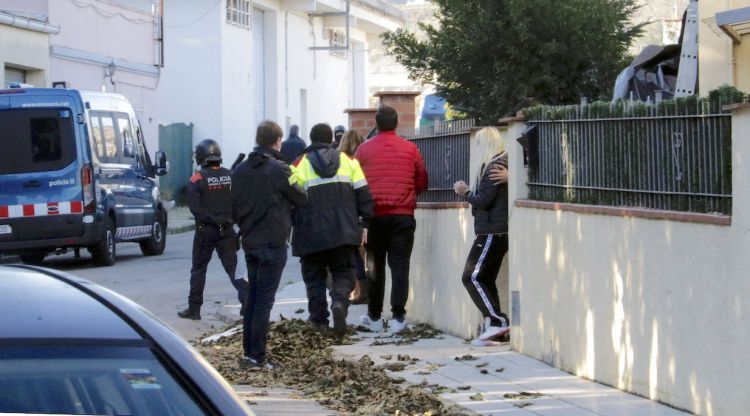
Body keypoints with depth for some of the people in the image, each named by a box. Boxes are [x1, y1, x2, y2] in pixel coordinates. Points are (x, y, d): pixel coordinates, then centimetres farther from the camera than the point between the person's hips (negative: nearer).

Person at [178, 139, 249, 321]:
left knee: (198, 270, 8)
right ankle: (247, 300, -8)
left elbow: (195, 207, -16)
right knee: (233, 267, 6)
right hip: (227, 230, 3)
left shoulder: (198, 179, -9)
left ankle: (194, 308, 11)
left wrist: (212, 219, -13)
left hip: (205, 230, -3)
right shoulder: (231, 177, 1)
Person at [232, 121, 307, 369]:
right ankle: (257, 357, -6)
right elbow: (301, 199, -6)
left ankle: (248, 350, 19)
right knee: (264, 299, -4)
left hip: (249, 243, 6)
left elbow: (234, 208, 11)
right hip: (273, 243, -6)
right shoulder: (278, 169, -14)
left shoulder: (240, 171, 6)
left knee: (253, 296, 16)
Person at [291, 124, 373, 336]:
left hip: (311, 235, -1)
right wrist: (365, 224, 8)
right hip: (343, 233, 1)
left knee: (314, 276, 12)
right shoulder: (348, 161, 7)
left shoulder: (300, 164, 1)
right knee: (344, 272, 10)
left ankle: (319, 319, 8)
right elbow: (363, 194, 4)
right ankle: (339, 301, -18)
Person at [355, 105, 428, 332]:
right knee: (400, 265, 1)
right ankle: (398, 317, -6)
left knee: (375, 265, 11)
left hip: (375, 214, 0)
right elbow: (422, 183, 6)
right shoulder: (410, 149, 1)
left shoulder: (364, 149, 0)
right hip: (403, 215, 0)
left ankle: (374, 317, 16)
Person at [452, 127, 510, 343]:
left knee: (472, 277, -8)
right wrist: (470, 192, 15)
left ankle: (497, 320, -14)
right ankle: (494, 325, 9)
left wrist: (465, 192, -2)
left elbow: (484, 201, -17)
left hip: (491, 233, -10)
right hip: (501, 231, 10)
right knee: (486, 279, 11)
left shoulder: (492, 167, -14)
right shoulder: (503, 165, 15)